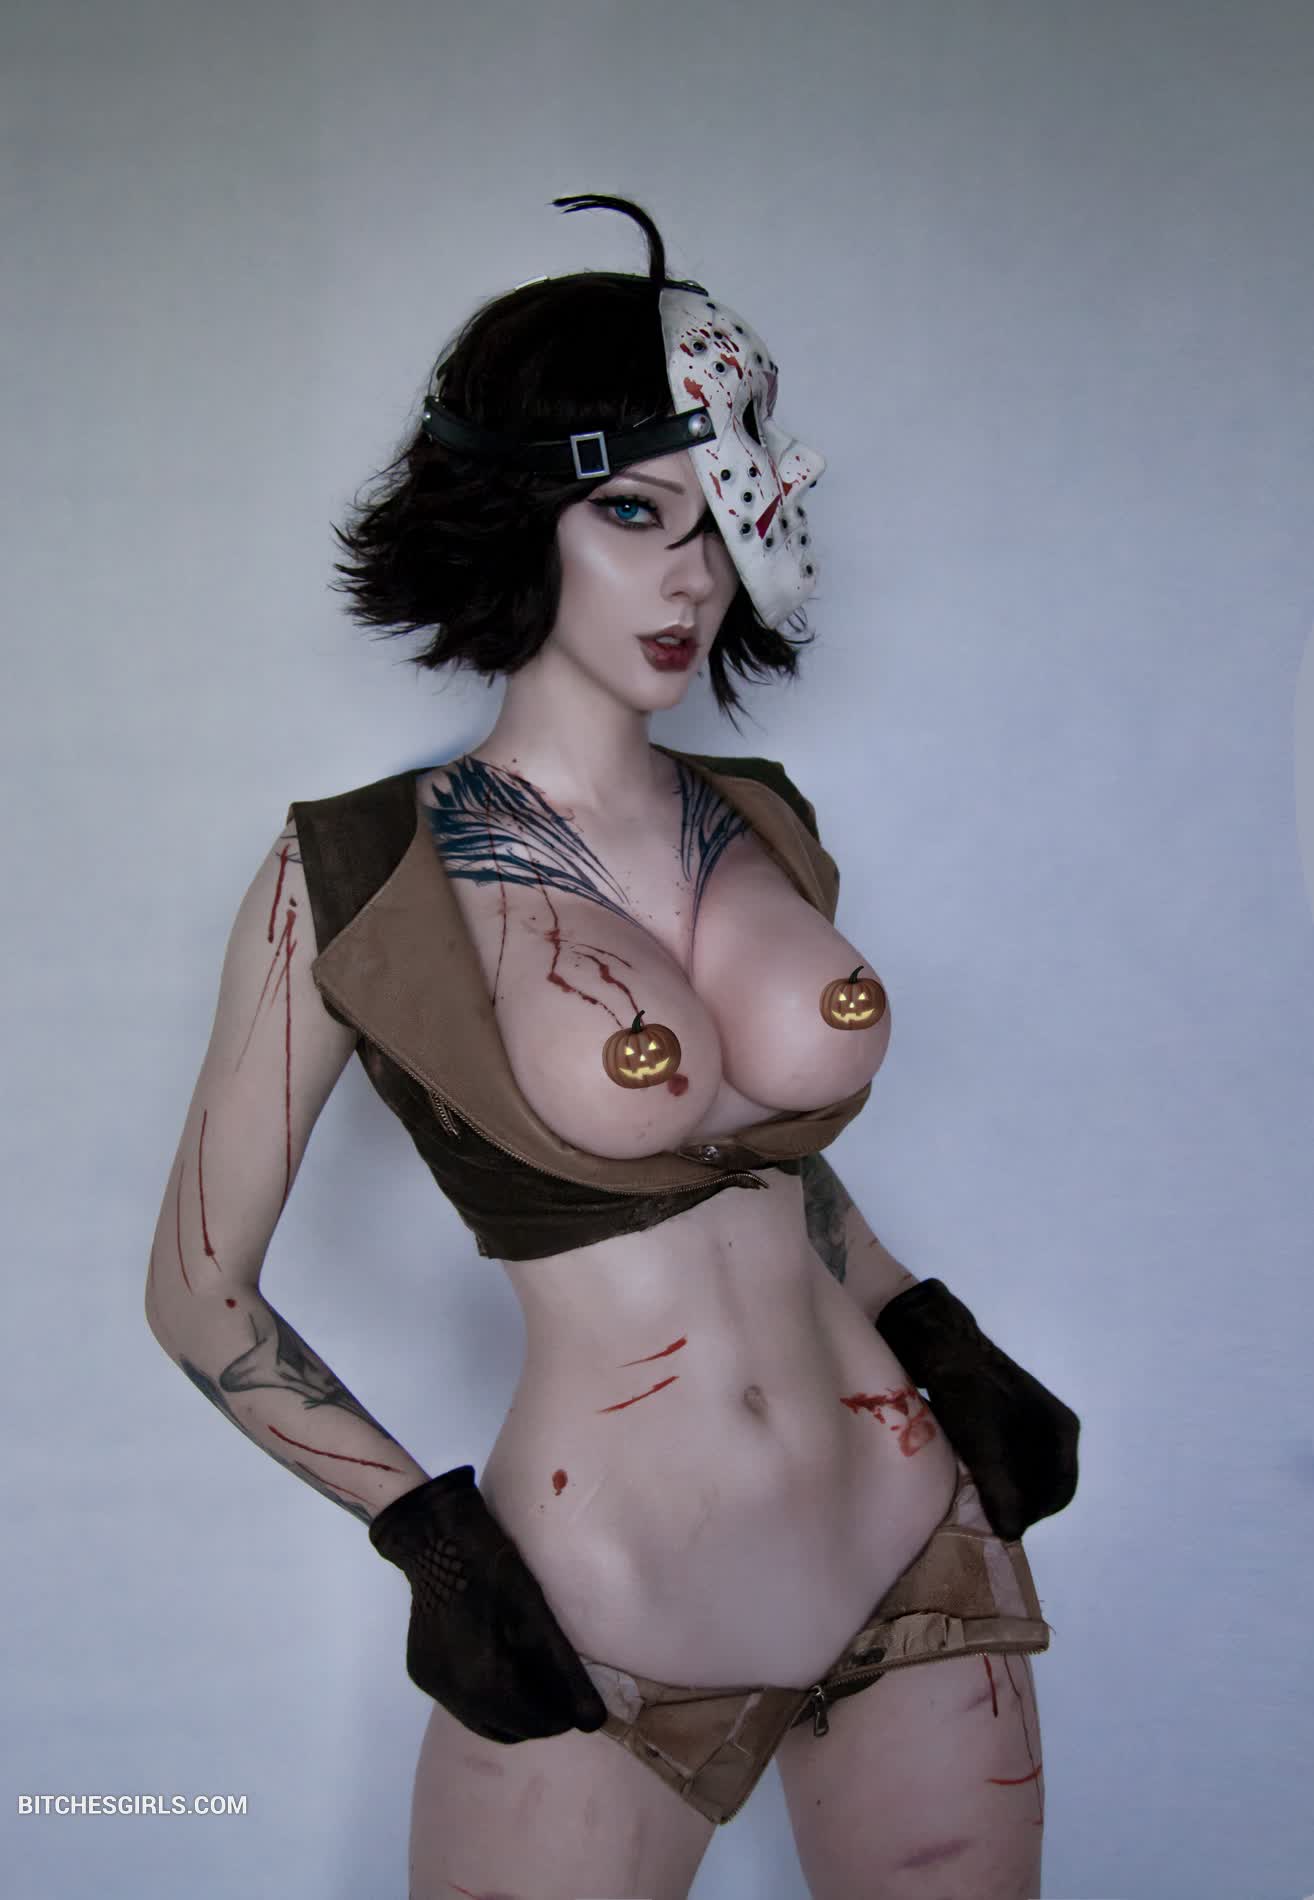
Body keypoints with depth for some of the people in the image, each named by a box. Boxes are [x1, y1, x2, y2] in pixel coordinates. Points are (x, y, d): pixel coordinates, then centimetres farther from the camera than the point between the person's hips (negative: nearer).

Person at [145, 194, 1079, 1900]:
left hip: (918, 1560, 5)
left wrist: (940, 1338, 7)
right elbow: (201, 1294, -3)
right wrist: (425, 1530, -9)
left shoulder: (765, 827, 4)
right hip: (595, 1641, -4)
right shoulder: (355, 878, -9)